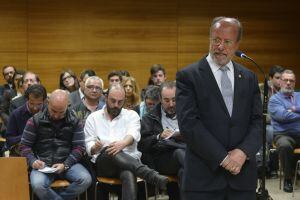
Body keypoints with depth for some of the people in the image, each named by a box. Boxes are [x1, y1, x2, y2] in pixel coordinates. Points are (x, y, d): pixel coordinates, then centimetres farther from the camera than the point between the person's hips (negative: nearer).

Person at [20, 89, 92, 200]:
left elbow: (79, 147, 3)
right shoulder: (35, 120, 4)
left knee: (86, 180, -28)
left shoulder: (75, 122, 6)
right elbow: (25, 145, 7)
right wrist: (32, 161, -14)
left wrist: (65, 165, -14)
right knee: (37, 185, -34)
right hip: (43, 164, -1)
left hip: (67, 163, 2)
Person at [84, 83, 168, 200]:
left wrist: (123, 143, -32)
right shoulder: (93, 118, 16)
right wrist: (95, 148, -18)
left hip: (129, 159, 0)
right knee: (110, 152, -38)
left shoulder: (131, 115, 14)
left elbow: (133, 134, -7)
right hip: (103, 162, 0)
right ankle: (152, 176, -54)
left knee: (128, 174, -38)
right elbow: (89, 147, 8)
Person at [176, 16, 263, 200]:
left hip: (243, 175, 4)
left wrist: (244, 152, -11)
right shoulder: (188, 76, -2)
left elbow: (258, 121, 7)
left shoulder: (249, 78, 12)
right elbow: (189, 123, -10)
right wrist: (222, 158, -14)